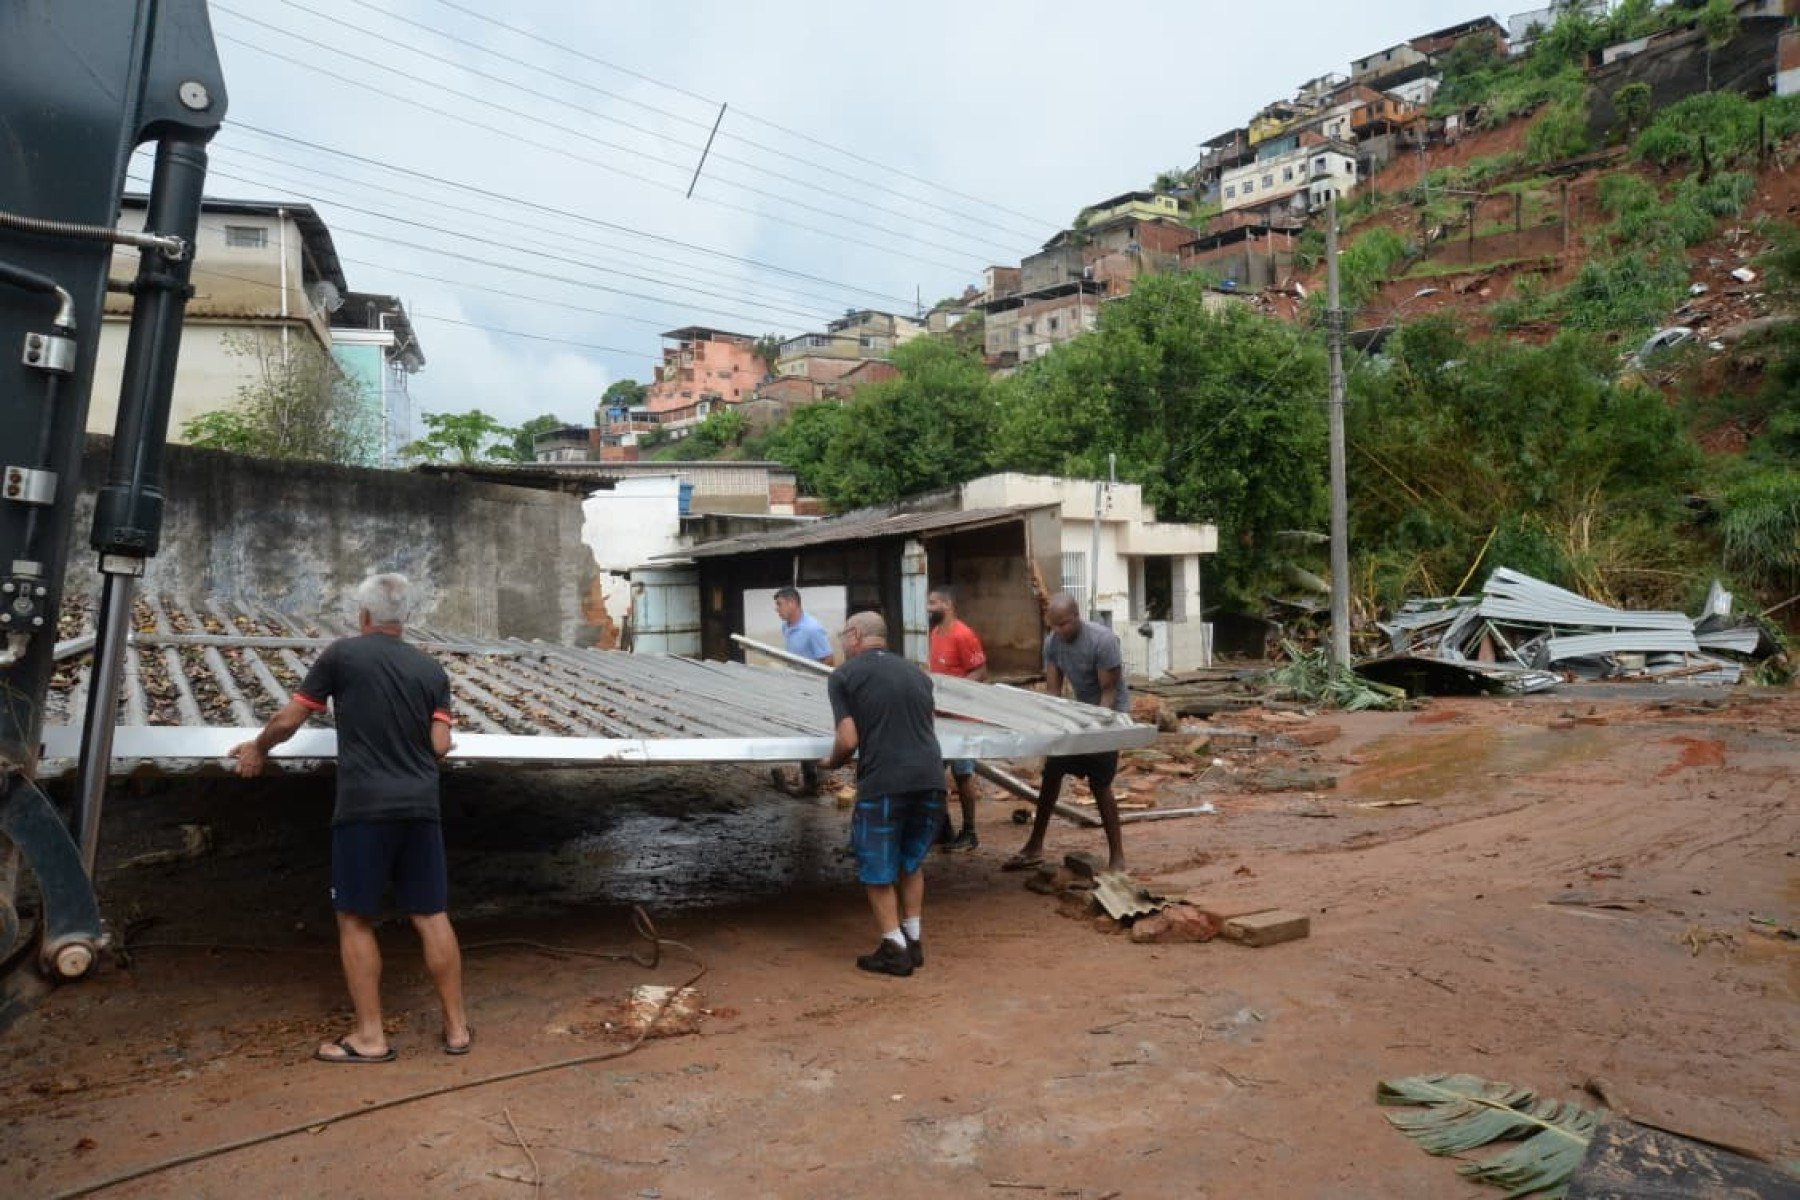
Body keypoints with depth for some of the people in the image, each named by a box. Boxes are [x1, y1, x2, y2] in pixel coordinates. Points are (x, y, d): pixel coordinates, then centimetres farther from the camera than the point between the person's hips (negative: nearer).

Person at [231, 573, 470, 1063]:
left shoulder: (342, 654, -2)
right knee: (431, 916, 9)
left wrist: (258, 748, 22)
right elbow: (441, 745, 3)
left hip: (363, 807, -3)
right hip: (420, 807, 4)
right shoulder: (431, 669, 6)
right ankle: (456, 1027, 16)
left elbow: (288, 720, 2)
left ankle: (370, 1036, 13)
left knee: (356, 919, 8)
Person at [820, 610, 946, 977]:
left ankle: (895, 950, 19)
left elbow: (849, 741, -5)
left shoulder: (843, 676, 3)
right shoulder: (916, 673, 19)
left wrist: (831, 763, 15)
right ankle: (914, 941, 28)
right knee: (911, 863, 24)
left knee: (877, 871, 14)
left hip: (883, 784, -5)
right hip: (931, 780, 5)